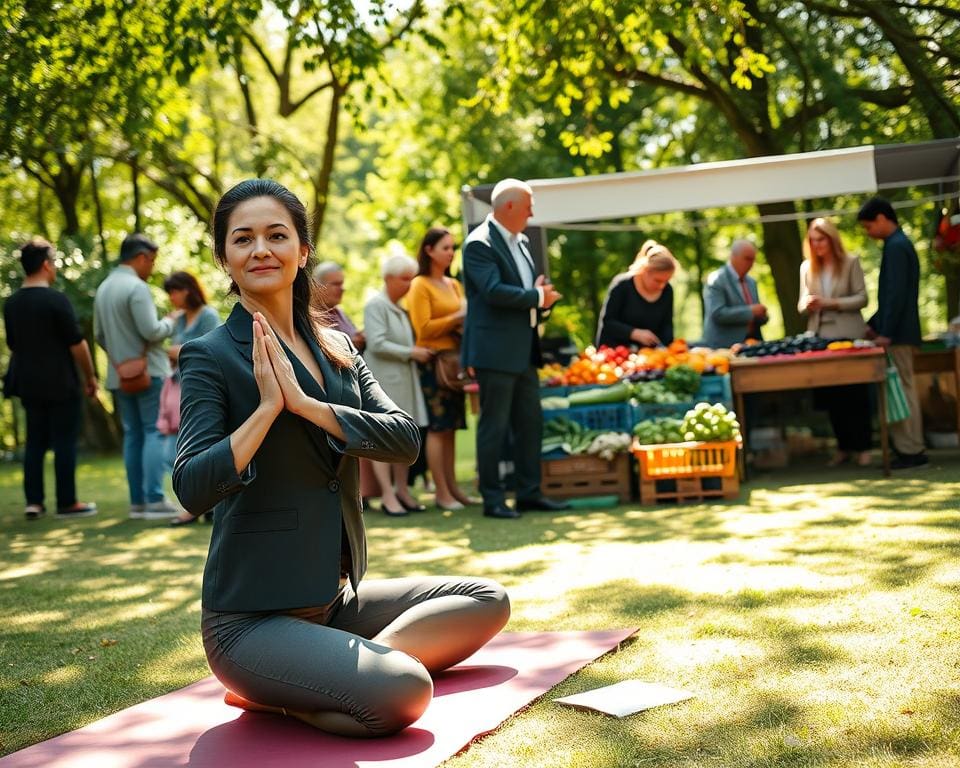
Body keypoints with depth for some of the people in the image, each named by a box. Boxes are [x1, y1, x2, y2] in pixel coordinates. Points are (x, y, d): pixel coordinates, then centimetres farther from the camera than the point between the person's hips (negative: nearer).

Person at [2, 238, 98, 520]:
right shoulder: (56, 300, -14)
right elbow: (77, 343, -13)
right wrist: (90, 377, -3)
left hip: (29, 384, 6)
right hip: (61, 385, -6)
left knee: (35, 441, 11)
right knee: (64, 442, 0)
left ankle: (33, 501, 9)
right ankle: (67, 503, 4)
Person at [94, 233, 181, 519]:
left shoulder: (103, 288, 12)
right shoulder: (136, 287, -14)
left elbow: (99, 335, 17)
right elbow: (152, 331, -19)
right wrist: (170, 321, -1)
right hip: (148, 372, -8)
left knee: (132, 436, 10)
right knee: (155, 433, -5)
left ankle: (137, 502, 10)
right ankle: (154, 500, -10)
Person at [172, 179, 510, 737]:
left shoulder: (337, 348, 10)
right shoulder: (212, 355, -8)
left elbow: (406, 439, -6)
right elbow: (192, 489, -21)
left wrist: (304, 403, -17)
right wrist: (267, 405, -23)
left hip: (335, 597, 7)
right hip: (253, 617, -7)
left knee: (488, 602, 5)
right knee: (404, 692, -26)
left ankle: (351, 666, -4)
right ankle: (264, 692, -3)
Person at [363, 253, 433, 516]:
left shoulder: (400, 307, 17)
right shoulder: (376, 305, -8)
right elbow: (377, 344, -15)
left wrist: (418, 352, 5)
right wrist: (411, 353, -12)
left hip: (404, 379, 8)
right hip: (383, 379, -8)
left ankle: (402, 490, 15)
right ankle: (388, 496, -4)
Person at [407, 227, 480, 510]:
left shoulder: (454, 285, 17)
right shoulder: (420, 285, -4)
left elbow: (463, 319, 25)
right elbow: (424, 329, -12)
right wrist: (456, 318, -12)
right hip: (433, 361, -7)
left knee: (451, 427, 7)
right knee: (438, 428, -6)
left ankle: (452, 487, 10)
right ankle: (441, 493, -3)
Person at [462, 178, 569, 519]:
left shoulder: (519, 242, 16)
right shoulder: (479, 244, -12)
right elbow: (493, 290, -24)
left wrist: (542, 299, 0)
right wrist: (537, 296, -14)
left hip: (524, 350, 9)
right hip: (495, 350, -9)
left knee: (530, 422, 11)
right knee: (494, 425, -2)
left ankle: (529, 492, 19)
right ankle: (492, 498, 5)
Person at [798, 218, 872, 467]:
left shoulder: (851, 263, -1)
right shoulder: (806, 267, 9)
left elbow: (862, 298, -5)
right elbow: (802, 304, 11)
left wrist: (833, 303, -17)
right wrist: (807, 304, -12)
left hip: (849, 336, -3)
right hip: (820, 337, 4)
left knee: (855, 394, 0)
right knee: (830, 395, 6)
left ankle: (862, 446, 8)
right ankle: (844, 446, 16)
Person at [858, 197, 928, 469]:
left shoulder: (896, 247, -15)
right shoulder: (899, 243, 16)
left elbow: (896, 294, -21)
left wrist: (886, 332, -20)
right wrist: (874, 325, 20)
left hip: (898, 333, -10)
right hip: (897, 331, 10)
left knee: (902, 388, -6)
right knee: (901, 388, 11)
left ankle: (911, 451, -2)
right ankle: (908, 447, 15)